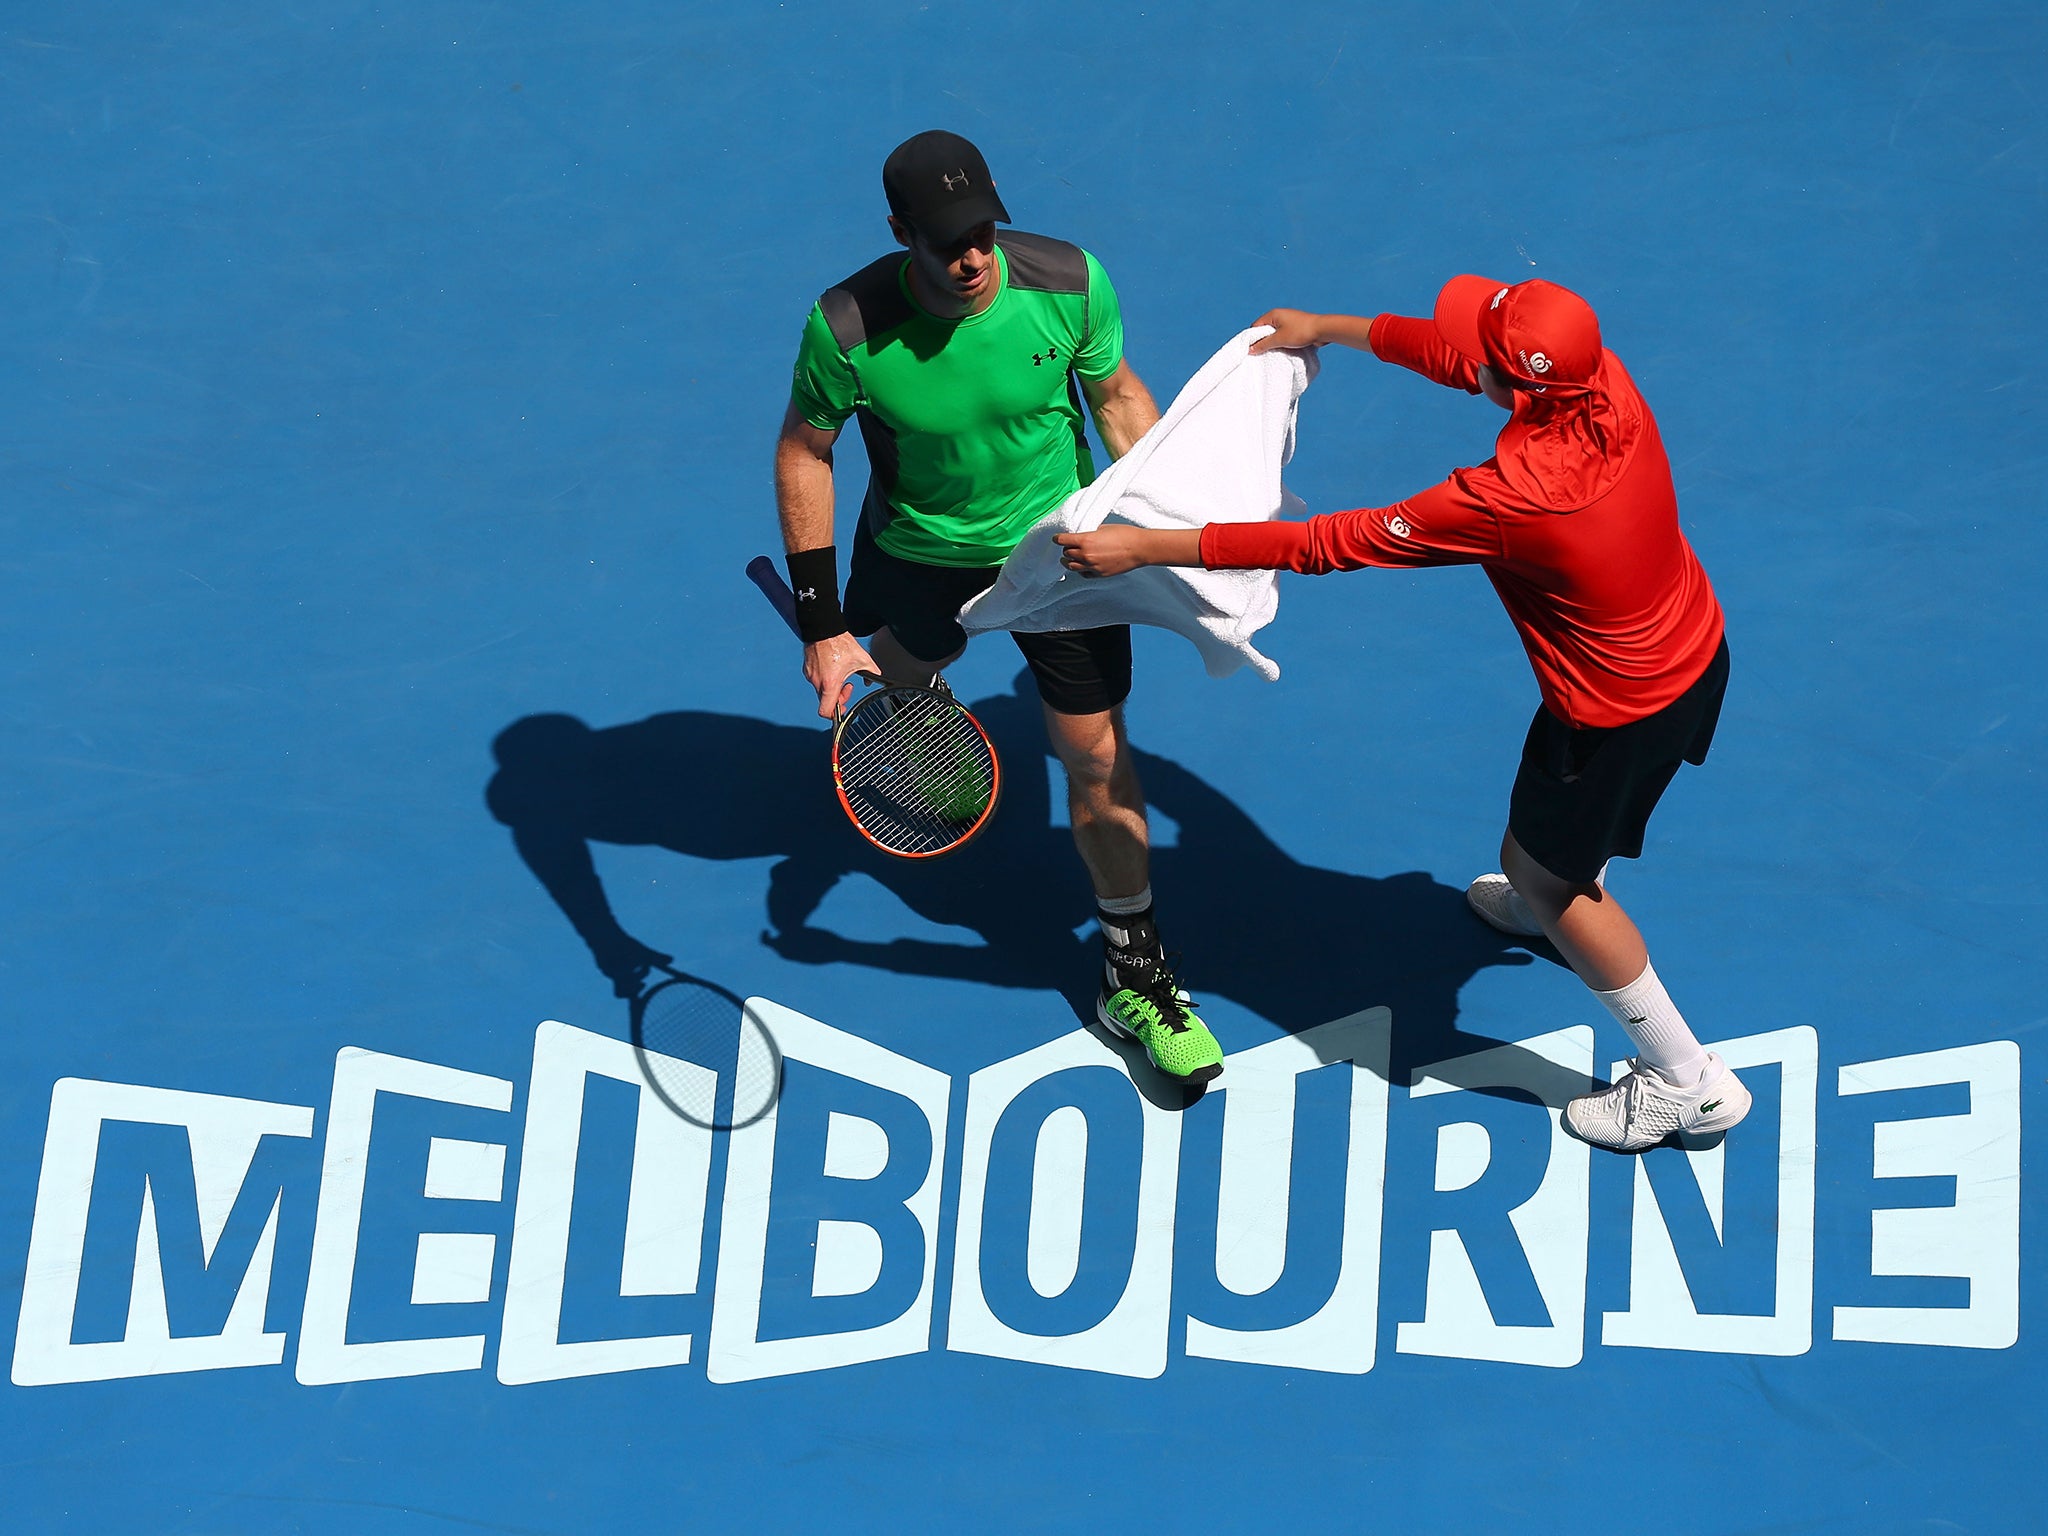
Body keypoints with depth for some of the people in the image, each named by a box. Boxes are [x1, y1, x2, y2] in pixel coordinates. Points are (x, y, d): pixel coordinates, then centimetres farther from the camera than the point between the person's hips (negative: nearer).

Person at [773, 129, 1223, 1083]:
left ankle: (1134, 971, 18)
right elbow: (803, 452, -13)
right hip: (918, 555, 0)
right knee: (902, 680, 29)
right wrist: (821, 625, -15)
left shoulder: (1070, 284, -26)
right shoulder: (848, 328, -29)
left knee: (1096, 755, 1)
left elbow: (1118, 396, -5)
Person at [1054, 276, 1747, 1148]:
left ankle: (1689, 1083, 27)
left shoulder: (1508, 499, -38)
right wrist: (1325, 328, 14)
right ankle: (1565, 908, 70)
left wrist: (1143, 548, -26)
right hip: (1698, 651, 8)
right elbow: (1447, 352, 4)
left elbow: (1322, 545, -32)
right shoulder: (1600, 375, -18)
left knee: (1538, 871, 15)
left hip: (1621, 713, -8)